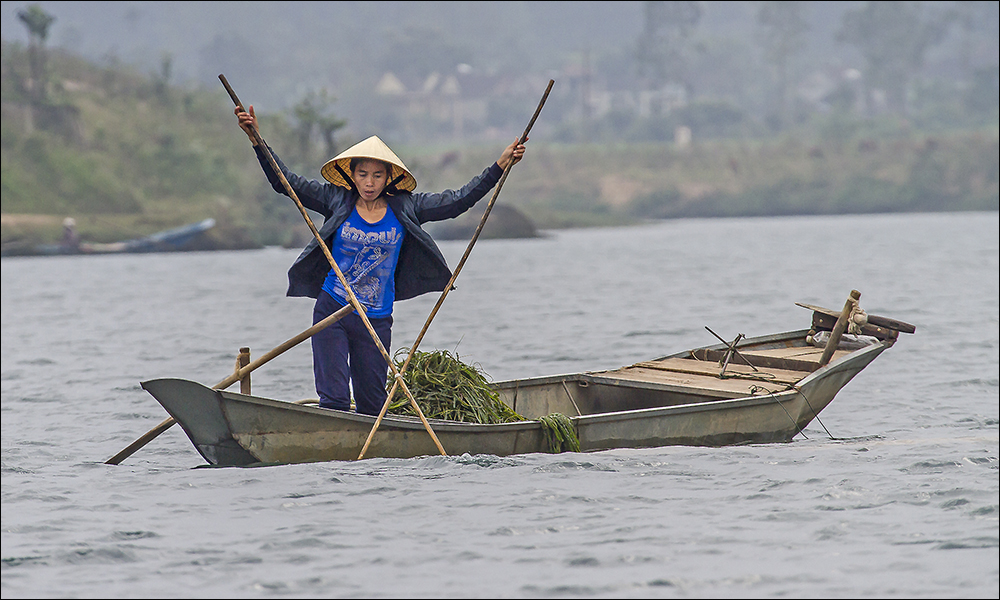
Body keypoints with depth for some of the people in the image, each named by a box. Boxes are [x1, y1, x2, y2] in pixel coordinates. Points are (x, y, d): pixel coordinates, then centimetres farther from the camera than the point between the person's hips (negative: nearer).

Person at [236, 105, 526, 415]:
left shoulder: (405, 208, 2)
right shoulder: (337, 201, 0)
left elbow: (457, 201, 4)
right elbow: (285, 181, 0)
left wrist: (500, 166, 1)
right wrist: (257, 140, -8)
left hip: (377, 321, 1)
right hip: (332, 313, -1)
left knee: (372, 406, 5)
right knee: (334, 399, -10)